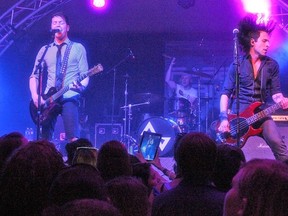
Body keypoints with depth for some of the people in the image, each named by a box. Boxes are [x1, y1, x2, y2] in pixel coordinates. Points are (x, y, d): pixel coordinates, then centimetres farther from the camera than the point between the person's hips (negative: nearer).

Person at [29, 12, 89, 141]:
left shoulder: (78, 48, 7)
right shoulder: (45, 50, 15)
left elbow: (85, 75, 1)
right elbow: (34, 75, 14)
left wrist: (81, 86, -21)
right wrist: (35, 96, -2)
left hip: (69, 98, -3)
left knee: (74, 139, -17)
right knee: (44, 140, 1)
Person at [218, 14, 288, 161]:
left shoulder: (272, 65, 6)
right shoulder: (237, 64, 0)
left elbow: (275, 91, 6)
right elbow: (226, 92, -2)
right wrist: (224, 118, -13)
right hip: (237, 115, -1)